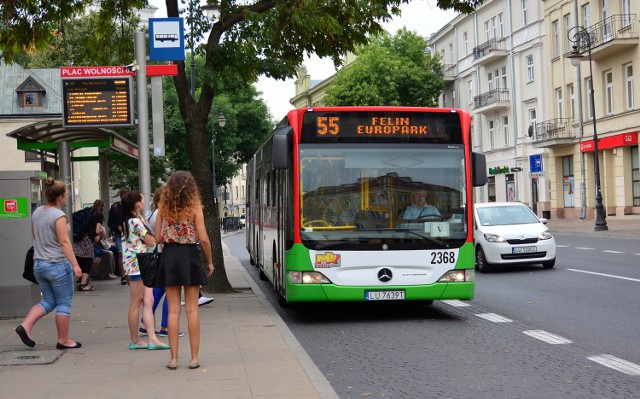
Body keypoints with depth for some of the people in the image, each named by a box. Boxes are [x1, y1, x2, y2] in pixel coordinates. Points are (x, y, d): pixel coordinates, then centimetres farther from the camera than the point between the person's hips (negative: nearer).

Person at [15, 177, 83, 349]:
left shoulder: (36, 213, 8)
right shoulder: (58, 215, -15)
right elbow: (64, 242, -19)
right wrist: (75, 264, -18)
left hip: (39, 264, 7)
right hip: (58, 264, -7)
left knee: (48, 301, 17)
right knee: (64, 303, 5)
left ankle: (25, 326, 0)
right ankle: (63, 340, 12)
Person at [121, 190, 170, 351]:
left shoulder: (129, 221, 16)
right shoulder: (136, 222, -14)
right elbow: (151, 242, -11)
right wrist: (149, 234, 6)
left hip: (142, 266, 10)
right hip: (137, 264, -10)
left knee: (148, 302, 4)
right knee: (136, 302, -2)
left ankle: (153, 340, 0)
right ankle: (135, 341, 6)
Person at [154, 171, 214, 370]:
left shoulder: (163, 207, 1)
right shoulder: (195, 207, -6)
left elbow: (158, 237, 0)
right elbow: (203, 239, -9)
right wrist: (210, 262, 2)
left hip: (169, 257, 2)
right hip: (190, 256, -2)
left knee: (173, 310, 5)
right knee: (192, 310, 4)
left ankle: (174, 358, 6)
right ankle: (194, 358, 6)